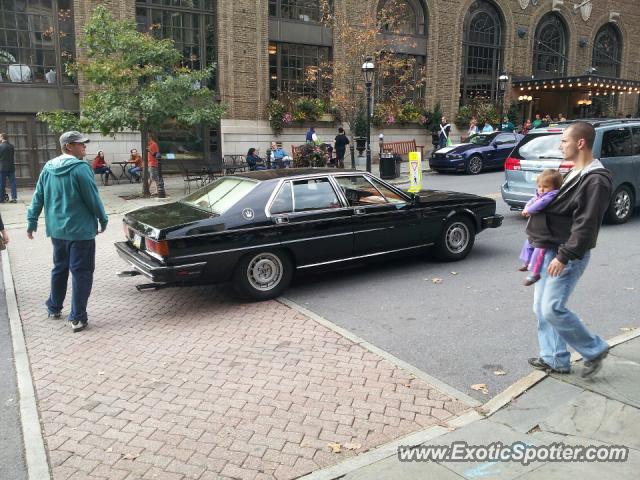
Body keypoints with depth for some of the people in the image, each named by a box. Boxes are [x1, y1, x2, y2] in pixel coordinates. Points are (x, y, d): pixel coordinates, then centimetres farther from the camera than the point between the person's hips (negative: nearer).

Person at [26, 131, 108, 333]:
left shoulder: (48, 168, 7)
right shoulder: (80, 168, -15)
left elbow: (38, 197, 11)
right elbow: (93, 198, -13)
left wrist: (32, 222, 19)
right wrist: (103, 220, -1)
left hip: (56, 230, 7)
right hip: (80, 230, -7)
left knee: (59, 268, 22)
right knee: (81, 272, 0)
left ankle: (54, 307, 35)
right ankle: (77, 318, 2)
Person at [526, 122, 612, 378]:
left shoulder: (596, 180, -17)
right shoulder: (575, 173, 14)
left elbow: (586, 225, -22)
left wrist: (564, 256, -23)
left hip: (568, 256, -10)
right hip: (551, 250, 10)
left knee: (552, 310, -9)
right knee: (541, 307, 11)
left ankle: (594, 350, 13)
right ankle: (555, 359, 22)